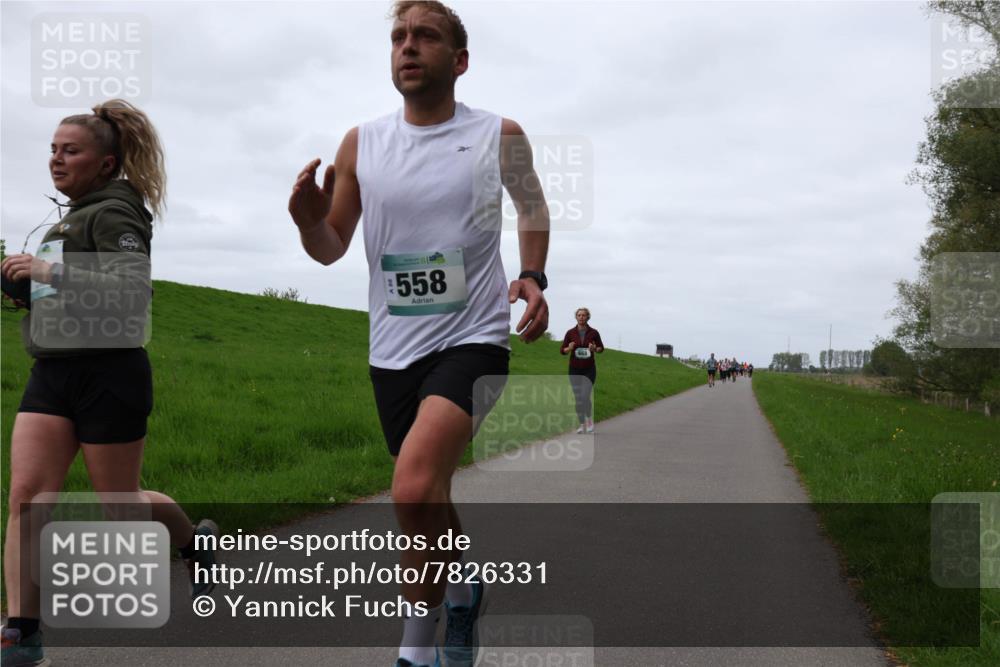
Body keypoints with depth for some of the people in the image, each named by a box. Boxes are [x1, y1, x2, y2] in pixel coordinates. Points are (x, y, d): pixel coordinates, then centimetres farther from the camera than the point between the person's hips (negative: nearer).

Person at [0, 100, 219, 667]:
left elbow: (134, 289, -22)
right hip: (52, 374, 8)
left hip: (108, 373, -8)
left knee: (121, 500, 5)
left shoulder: (114, 214, -8)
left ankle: (197, 542, 34)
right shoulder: (71, 218, 18)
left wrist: (50, 270, -23)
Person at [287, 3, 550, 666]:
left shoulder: (500, 136, -2)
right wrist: (310, 222, -15)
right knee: (428, 503, 14)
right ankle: (463, 591, 42)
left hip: (473, 338, -4)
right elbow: (332, 250, 8)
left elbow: (534, 208, 16)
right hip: (393, 350, 4)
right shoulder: (361, 144, 3)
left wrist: (533, 277, -2)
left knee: (414, 489, -25)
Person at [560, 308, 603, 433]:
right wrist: (569, 348, -20)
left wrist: (595, 349, -15)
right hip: (574, 369, 2)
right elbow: (562, 350, 2)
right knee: (578, 398, 4)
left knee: (585, 397, -14)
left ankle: (590, 419, 12)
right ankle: (582, 424, 17)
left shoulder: (593, 332, -4)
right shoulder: (570, 333, -3)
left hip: (589, 369, -2)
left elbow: (601, 348, 8)